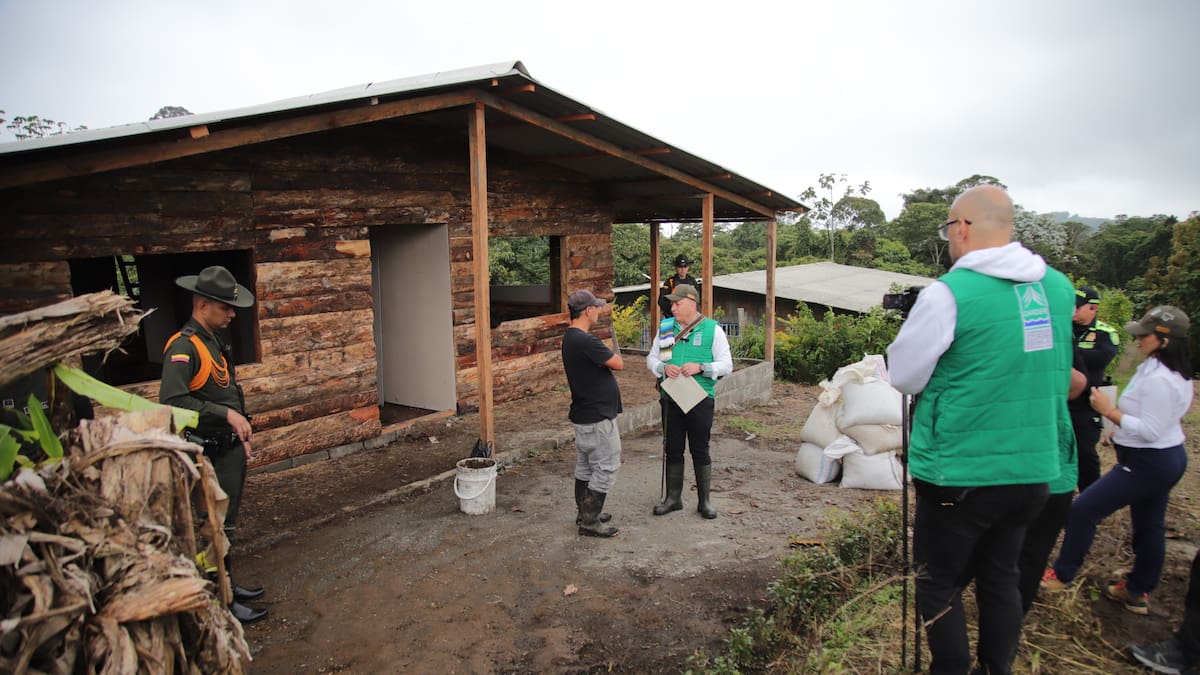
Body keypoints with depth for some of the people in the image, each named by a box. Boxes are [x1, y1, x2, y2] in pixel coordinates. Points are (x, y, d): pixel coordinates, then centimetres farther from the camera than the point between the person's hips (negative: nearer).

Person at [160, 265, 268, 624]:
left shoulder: (215, 342, 12)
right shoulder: (183, 347, -18)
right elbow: (172, 401, -32)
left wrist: (241, 434, 18)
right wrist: (227, 414, -32)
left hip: (229, 449, 10)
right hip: (208, 456, -9)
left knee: (227, 524, 20)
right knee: (216, 528, 1)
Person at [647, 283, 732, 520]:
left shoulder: (712, 329, -4)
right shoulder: (666, 329, 6)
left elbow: (726, 365, -5)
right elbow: (651, 359, 10)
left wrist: (700, 367, -21)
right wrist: (663, 368, -12)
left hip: (700, 400, -3)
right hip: (671, 399, 3)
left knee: (700, 450, 6)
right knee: (672, 449, 11)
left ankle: (705, 500, 21)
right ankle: (673, 498, 25)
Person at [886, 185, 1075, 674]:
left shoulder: (950, 293, -18)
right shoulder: (1059, 287, 3)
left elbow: (902, 377, -11)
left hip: (960, 476, -6)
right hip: (1033, 472, 6)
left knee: (940, 586, 11)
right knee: (1001, 579, 21)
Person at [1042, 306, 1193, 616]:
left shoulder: (1158, 379, -25)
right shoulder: (1177, 373, 8)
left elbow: (1150, 432, -26)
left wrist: (1110, 411, -22)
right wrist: (1120, 433, 20)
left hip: (1146, 463, -11)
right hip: (1168, 458, 11)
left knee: (1082, 510, -6)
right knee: (1149, 526, 18)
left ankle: (1062, 575, 6)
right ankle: (1138, 592, 30)